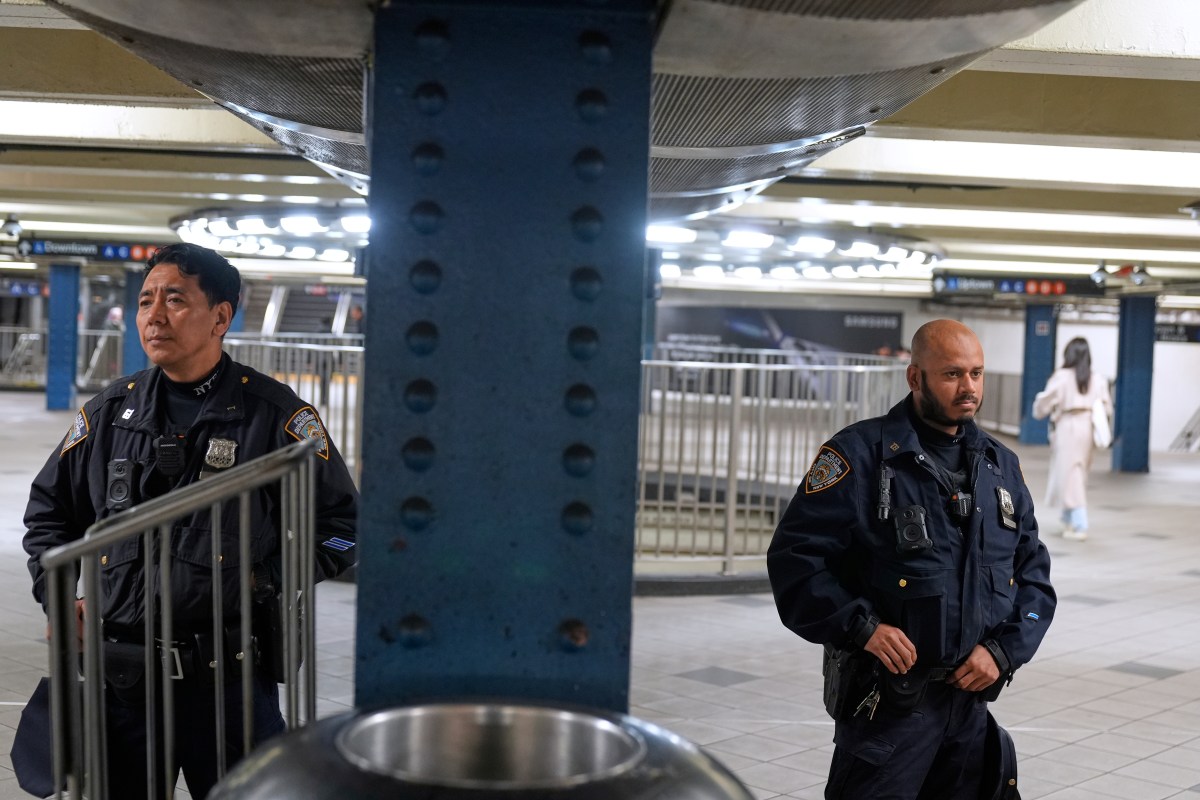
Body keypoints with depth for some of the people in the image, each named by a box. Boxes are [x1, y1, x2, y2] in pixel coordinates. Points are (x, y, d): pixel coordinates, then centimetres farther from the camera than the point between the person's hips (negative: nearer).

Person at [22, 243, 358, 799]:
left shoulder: (273, 413, -3)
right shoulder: (111, 412, 9)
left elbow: (338, 524, 0)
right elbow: (48, 510, 21)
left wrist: (262, 585, -10)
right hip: (118, 672, 4)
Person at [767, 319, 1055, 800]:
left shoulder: (1000, 466, 11)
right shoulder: (860, 454, -8)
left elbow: (1034, 574, 14)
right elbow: (794, 557, -11)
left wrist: (1003, 649, -1)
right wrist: (860, 626, -20)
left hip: (971, 701, 6)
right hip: (888, 701, -6)